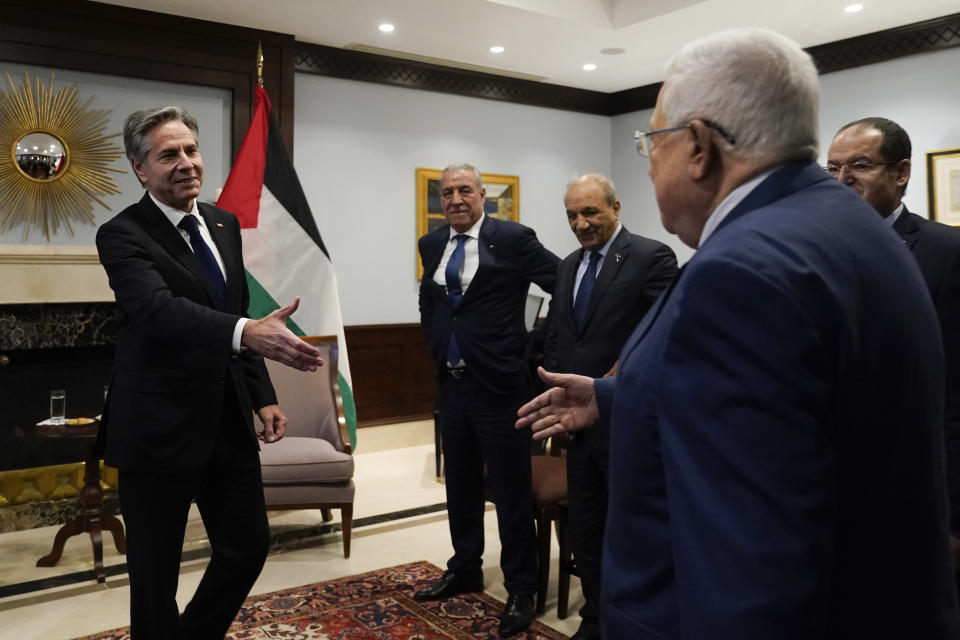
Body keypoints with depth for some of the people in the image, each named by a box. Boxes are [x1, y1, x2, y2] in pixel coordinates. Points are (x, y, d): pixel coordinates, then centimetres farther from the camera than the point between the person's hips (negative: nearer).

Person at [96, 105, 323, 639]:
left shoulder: (224, 224, 9)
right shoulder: (123, 235, -12)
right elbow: (159, 309, -31)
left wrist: (263, 395, 8)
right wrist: (246, 332, -47)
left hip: (229, 421, 6)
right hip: (161, 428, -6)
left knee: (250, 544, 14)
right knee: (156, 573, 7)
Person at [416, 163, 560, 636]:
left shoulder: (513, 239, -10)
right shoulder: (431, 245, 8)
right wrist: (437, 344, 14)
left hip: (499, 383, -6)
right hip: (451, 382, 6)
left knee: (511, 490, 3)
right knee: (460, 484, 18)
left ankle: (520, 590, 18)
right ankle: (465, 570, 36)